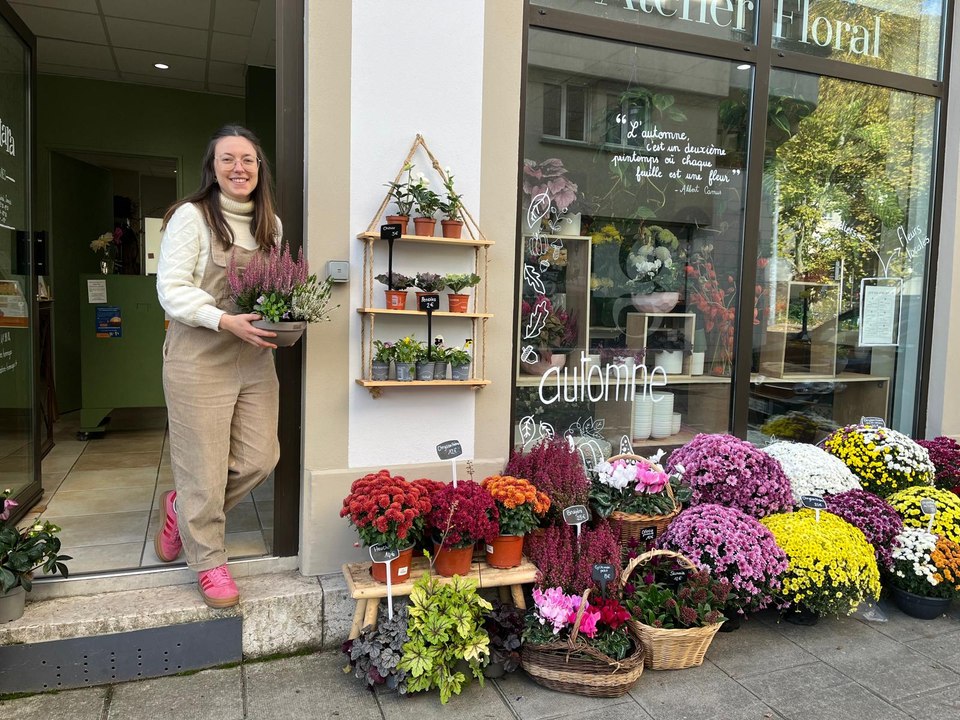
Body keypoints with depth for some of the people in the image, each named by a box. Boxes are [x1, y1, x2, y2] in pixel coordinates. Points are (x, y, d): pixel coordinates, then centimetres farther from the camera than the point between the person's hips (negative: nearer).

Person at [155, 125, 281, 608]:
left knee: (260, 459, 7)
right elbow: (171, 289, -11)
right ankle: (208, 562, 23)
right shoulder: (191, 216, -6)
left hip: (255, 360, 6)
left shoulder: (271, 224, 12)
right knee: (204, 467, 2)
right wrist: (226, 321, -23)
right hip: (199, 360, -6)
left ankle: (183, 507, 34)